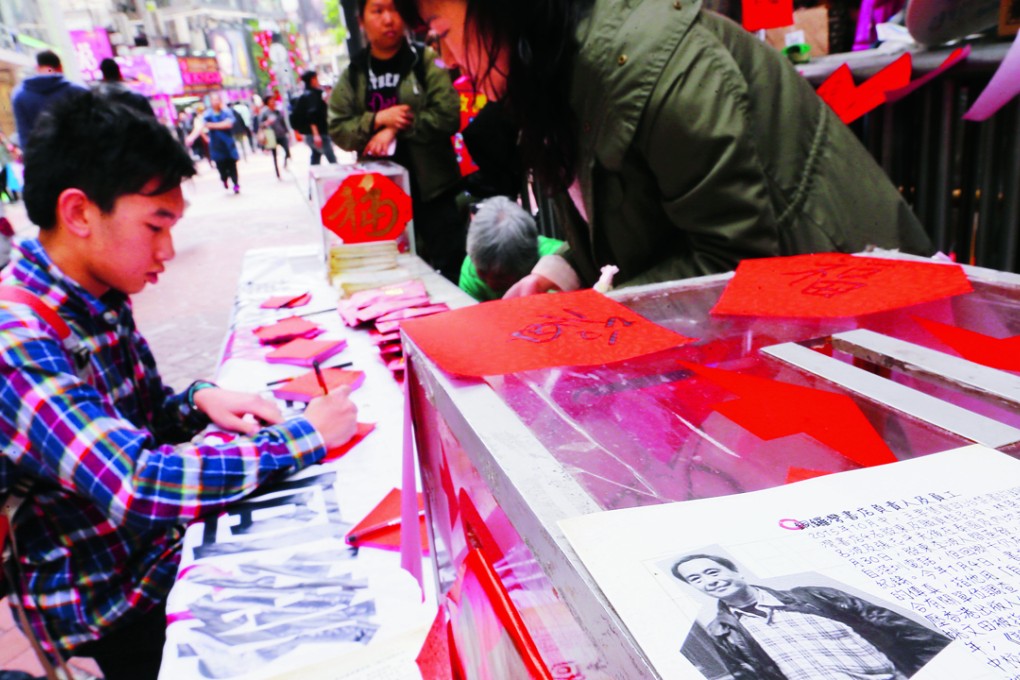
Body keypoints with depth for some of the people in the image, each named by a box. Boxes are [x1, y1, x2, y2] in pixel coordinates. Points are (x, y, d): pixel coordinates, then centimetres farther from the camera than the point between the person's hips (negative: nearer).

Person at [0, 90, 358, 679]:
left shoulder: (101, 299, -1)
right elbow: (137, 487, -36)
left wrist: (200, 402, -10)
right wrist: (306, 437, -29)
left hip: (165, 542, 7)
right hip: (115, 604, -7)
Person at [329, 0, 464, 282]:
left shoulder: (426, 61, -1)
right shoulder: (353, 75, 9)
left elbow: (447, 115, -11)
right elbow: (338, 130, 3)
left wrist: (396, 130, -15)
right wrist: (378, 119, -13)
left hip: (434, 188, -3)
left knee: (451, 270, 1)